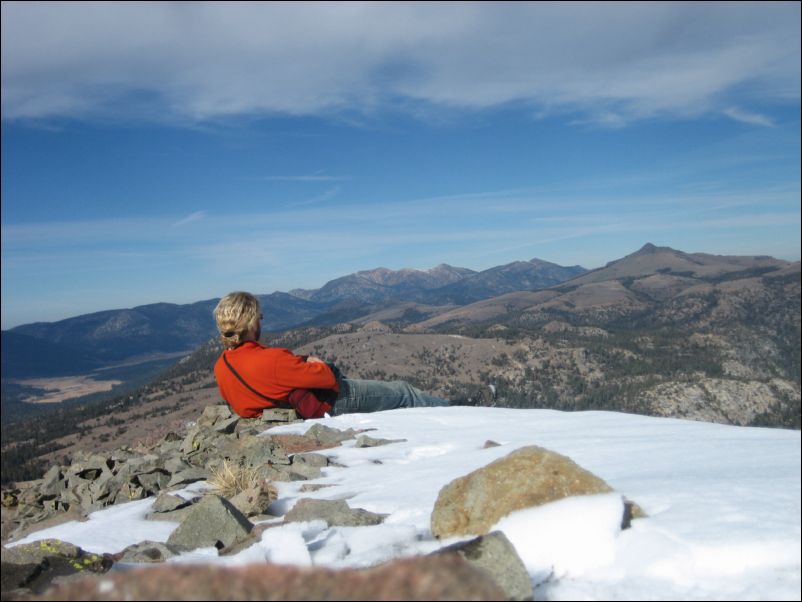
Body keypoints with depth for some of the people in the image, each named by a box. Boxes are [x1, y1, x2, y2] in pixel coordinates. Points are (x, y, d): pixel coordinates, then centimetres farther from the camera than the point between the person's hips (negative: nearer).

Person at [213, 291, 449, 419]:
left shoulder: (221, 367, -10)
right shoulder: (272, 360, -37)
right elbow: (328, 377, -26)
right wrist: (318, 364, -3)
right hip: (330, 404, -8)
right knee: (402, 393, 12)